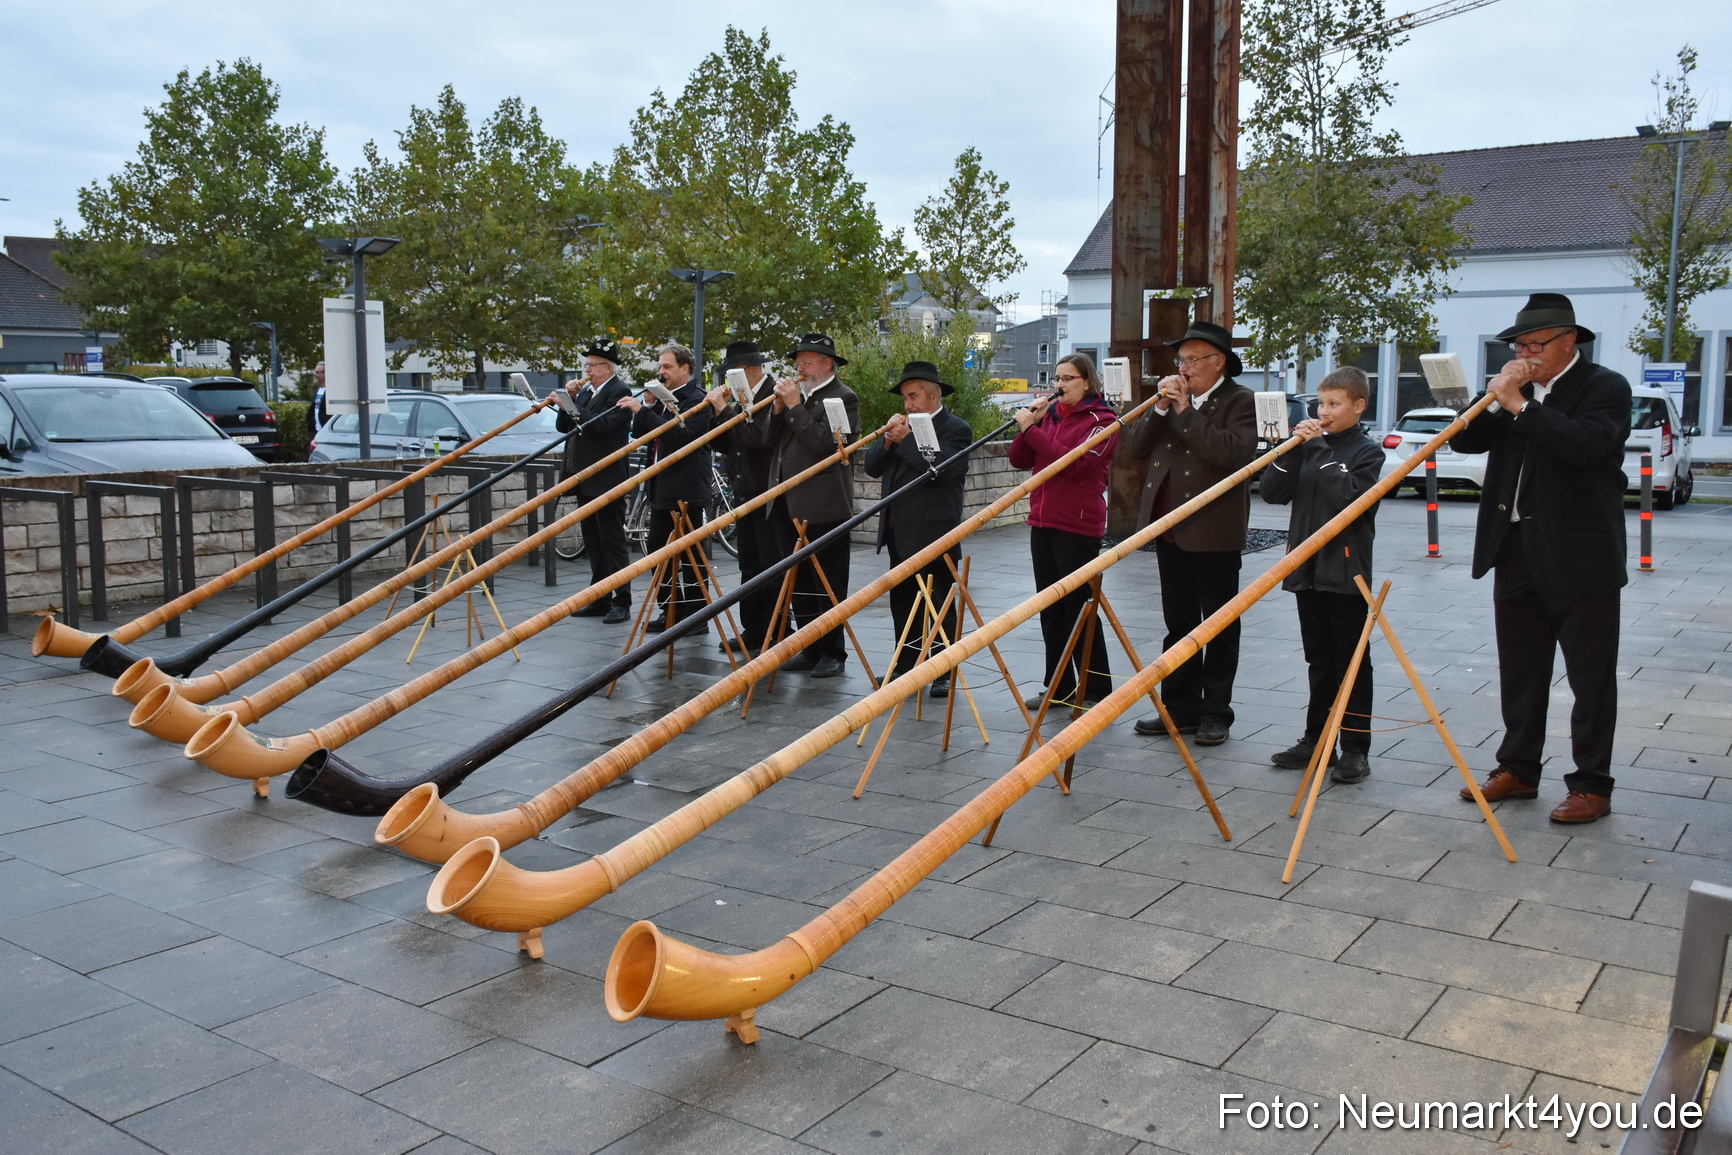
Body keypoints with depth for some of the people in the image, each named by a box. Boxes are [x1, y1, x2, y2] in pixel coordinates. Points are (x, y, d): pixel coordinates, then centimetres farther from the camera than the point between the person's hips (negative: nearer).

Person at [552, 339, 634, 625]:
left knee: (613, 542, -5)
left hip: (606, 481, -9)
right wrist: (568, 400, -1)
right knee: (594, 544, 13)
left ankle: (621, 603, 0)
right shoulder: (585, 392, 15)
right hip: (584, 480, 9)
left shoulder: (620, 392, -9)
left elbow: (602, 425, -23)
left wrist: (572, 406, -21)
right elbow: (562, 426, 13)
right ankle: (599, 600, 20)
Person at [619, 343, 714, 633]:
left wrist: (644, 411, -24)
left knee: (688, 554, -5)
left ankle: (695, 615, 2)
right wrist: (647, 404, -1)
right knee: (659, 549, 12)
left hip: (687, 491, -9)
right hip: (662, 487, 9)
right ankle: (671, 610, 22)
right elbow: (638, 433, 14)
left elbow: (682, 436, -23)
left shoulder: (696, 400, -9)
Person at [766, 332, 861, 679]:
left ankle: (832, 653, 7)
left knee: (828, 585, 0)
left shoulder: (843, 398, -6)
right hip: (788, 505, 8)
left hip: (822, 507, -8)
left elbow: (824, 443, -19)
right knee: (799, 583, 12)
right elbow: (772, 443, 13)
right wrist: (779, 408, -1)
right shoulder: (794, 394, 17)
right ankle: (810, 649, 20)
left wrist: (795, 406, -15)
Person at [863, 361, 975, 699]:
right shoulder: (904, 426, 16)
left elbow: (942, 467, -25)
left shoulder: (955, 429, -7)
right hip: (899, 535, 8)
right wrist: (888, 440, -7)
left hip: (933, 534, -8)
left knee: (939, 604, 0)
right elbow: (873, 467, 10)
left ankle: (944, 674, 6)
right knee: (903, 603, 14)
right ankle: (905, 666, 24)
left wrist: (905, 438, -20)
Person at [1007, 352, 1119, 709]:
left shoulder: (1102, 420, -6)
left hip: (1078, 526, -7)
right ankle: (1058, 686, 21)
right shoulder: (1049, 414, 13)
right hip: (1042, 523, 7)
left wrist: (1031, 428, -18)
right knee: (1050, 608, 11)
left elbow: (1074, 462, -21)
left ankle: (1096, 691, 5)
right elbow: (1019, 461, 8)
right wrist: (1029, 422, -5)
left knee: (1078, 607, -3)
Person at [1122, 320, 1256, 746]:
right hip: (1170, 529, 7)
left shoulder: (1239, 401, -7)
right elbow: (1134, 446, 5)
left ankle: (1215, 713, 12)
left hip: (1214, 531, -6)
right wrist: (1160, 408, -9)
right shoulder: (1171, 396, 12)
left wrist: (1185, 411, -18)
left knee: (1219, 625, 4)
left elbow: (1232, 452, -24)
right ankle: (1181, 707, 22)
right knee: (1178, 622, 13)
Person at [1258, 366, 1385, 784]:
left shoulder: (1366, 452, -4)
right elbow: (1272, 492, 3)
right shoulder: (1310, 445, 11)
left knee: (1351, 662, 0)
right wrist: (1294, 450, -8)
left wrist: (1321, 451, -17)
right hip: (1307, 569, 6)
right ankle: (1317, 740, 20)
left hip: (1345, 572, -5)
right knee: (1319, 661, 13)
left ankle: (1355, 749, 5)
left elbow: (1350, 498, -21)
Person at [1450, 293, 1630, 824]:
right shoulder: (1515, 390, 11)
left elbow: (1585, 444, -25)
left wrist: (1520, 405, -21)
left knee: (1591, 677, 3)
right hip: (1516, 555, 6)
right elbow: (1464, 441, 6)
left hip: (1580, 560, -6)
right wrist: (1493, 398, -10)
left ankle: (1592, 786, 11)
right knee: (1520, 672, 14)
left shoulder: (1605, 387, -7)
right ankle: (1518, 770, 25)